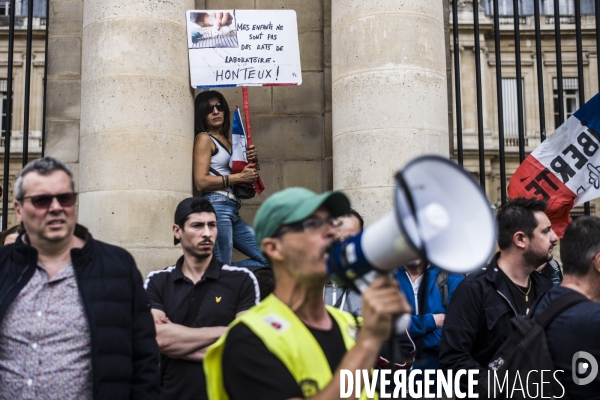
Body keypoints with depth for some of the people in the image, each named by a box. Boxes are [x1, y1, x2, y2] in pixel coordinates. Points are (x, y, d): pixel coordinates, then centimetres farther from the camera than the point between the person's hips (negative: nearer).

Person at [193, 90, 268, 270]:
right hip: (217, 206, -8)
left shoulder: (225, 140, 21)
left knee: (266, 259, 7)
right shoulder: (204, 138, -2)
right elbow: (201, 182, -14)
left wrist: (253, 160, 5)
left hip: (233, 211, 9)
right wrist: (239, 177, -13)